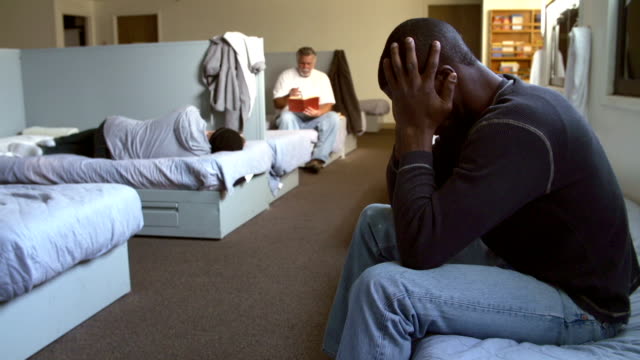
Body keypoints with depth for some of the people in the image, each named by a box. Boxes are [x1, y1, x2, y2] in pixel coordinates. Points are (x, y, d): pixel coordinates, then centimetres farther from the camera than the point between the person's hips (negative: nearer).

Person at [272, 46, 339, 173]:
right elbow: (277, 104, -3)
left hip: (314, 118, 2)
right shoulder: (286, 75, 2)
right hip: (293, 117, -2)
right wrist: (289, 96, -26)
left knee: (332, 117, -29)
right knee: (286, 117, -37)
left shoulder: (322, 77, 7)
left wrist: (318, 112, -26)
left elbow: (328, 104, -2)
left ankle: (318, 158, -35)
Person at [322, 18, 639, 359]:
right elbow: (404, 201, 3)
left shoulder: (516, 127, -29)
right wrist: (410, 126, -11)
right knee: (377, 221, 11)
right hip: (516, 257, 9)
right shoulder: (474, 110, 1)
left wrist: (417, 130, -26)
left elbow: (420, 248, -32)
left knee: (381, 288, -28)